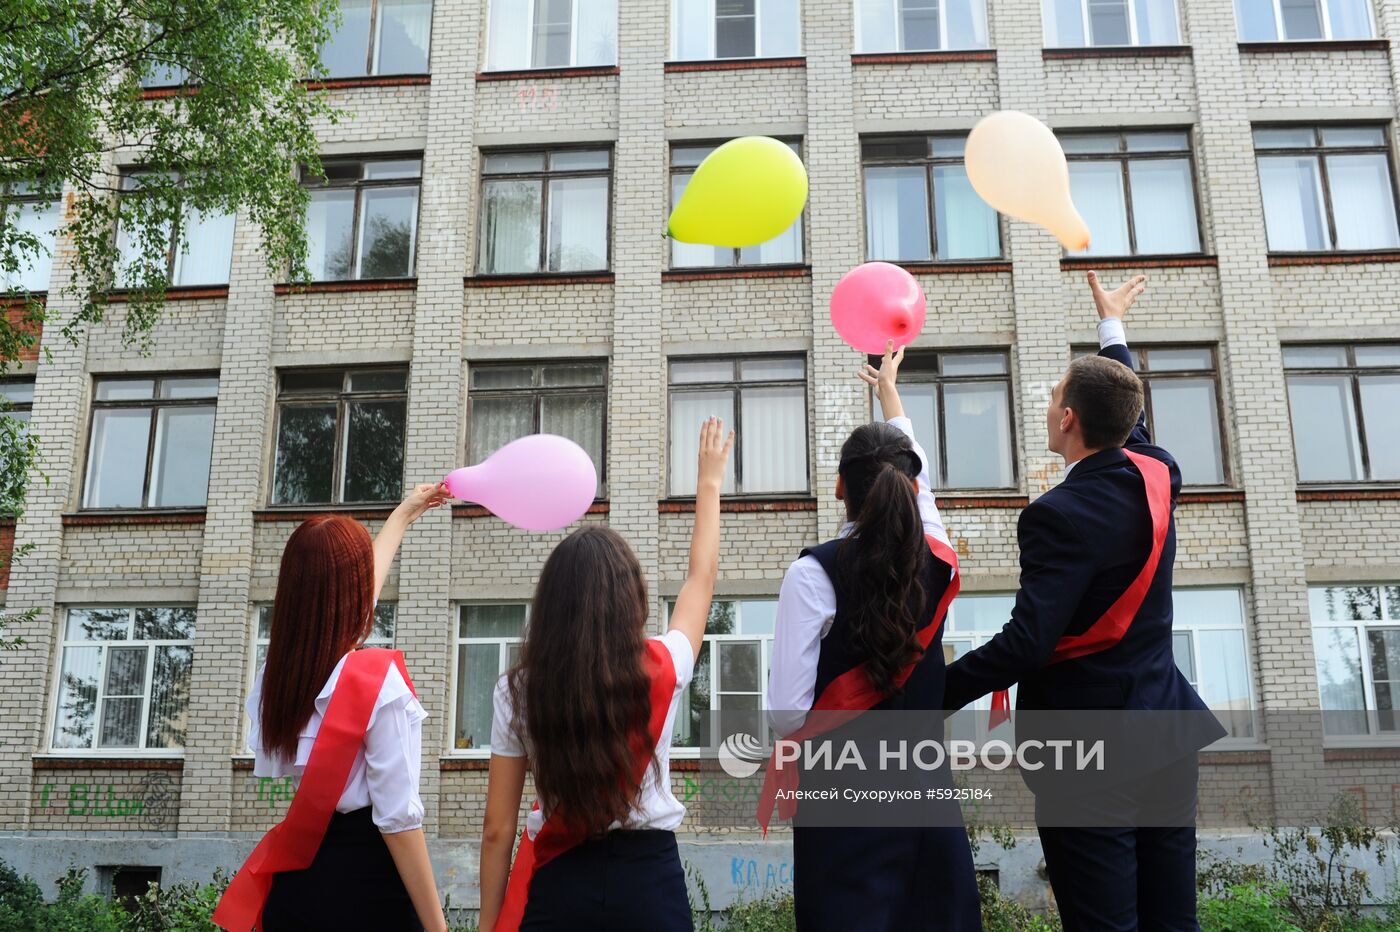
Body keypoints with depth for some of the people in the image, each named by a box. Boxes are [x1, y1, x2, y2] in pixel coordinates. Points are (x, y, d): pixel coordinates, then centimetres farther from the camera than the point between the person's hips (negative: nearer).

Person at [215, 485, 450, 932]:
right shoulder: (377, 682, -19)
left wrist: (404, 514, 33)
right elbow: (397, 817, -20)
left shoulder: (277, 671, 3)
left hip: (292, 881, 7)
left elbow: (339, 594, 20)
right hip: (364, 881, -7)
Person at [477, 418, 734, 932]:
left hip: (556, 885, 0)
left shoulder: (517, 691, -6)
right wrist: (709, 481, 23)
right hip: (647, 877, 0)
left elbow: (497, 829, -4)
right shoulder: (661, 670, -7)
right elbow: (701, 577, 11)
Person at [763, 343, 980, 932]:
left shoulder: (813, 574, -15)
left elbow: (786, 712, -16)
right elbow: (921, 481, 21)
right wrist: (889, 390, 35)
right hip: (928, 783, 4)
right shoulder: (937, 560, -1)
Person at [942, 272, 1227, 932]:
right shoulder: (1156, 474, 2)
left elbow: (1025, 642, -27)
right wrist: (1112, 327, 40)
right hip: (1165, 734, 8)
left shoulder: (1062, 514, -21)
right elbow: (1127, 412, 25)